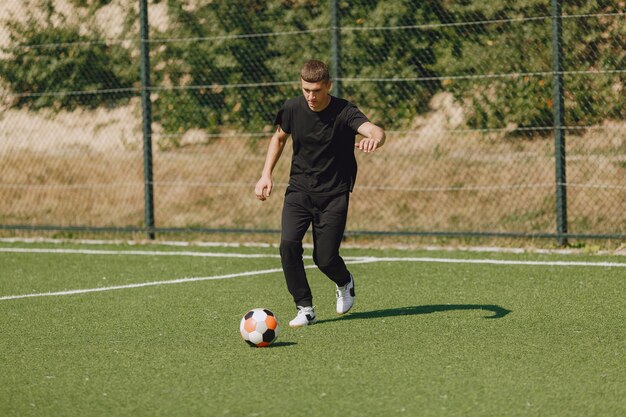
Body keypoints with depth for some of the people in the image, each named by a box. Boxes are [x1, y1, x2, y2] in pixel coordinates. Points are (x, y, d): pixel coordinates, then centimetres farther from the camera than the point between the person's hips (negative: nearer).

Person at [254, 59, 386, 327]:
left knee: (325, 258, -6)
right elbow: (279, 137, 16)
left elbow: (374, 130, -34)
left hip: (334, 194, -3)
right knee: (288, 243, -20)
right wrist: (266, 174, 7)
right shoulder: (292, 109, -5)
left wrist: (375, 138, -59)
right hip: (299, 189, 3)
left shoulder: (344, 112, -16)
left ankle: (344, 283, 32)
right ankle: (305, 309, -6)